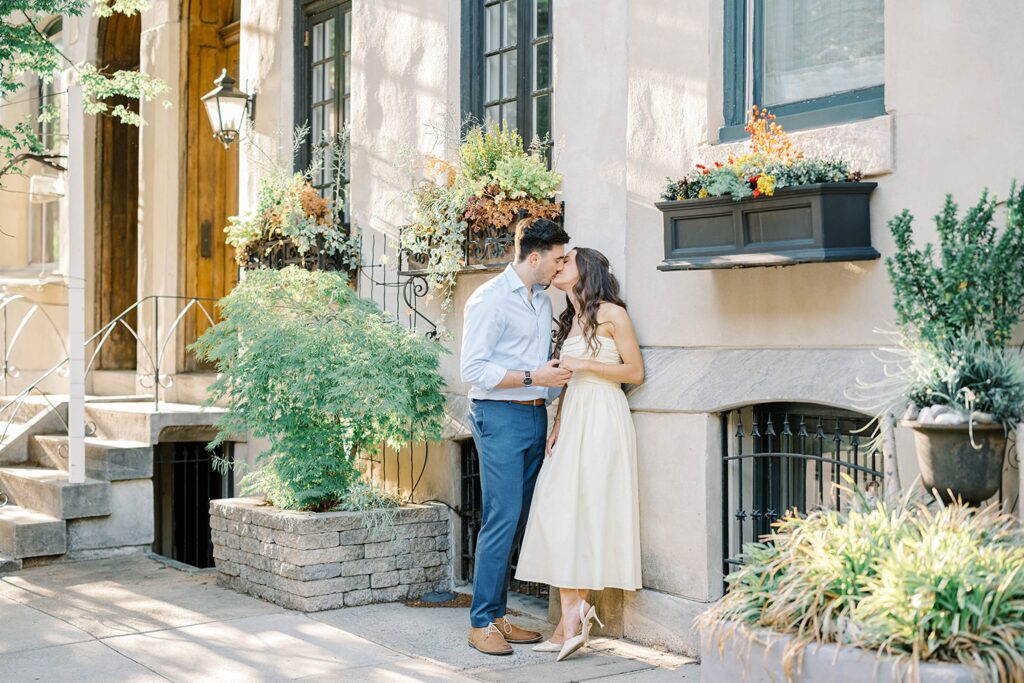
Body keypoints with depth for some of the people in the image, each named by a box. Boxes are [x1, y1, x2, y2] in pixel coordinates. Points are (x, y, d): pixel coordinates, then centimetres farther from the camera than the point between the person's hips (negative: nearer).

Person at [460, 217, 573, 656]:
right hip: (500, 416, -8)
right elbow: (473, 369, -15)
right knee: (502, 517, -10)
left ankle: (498, 615, 14)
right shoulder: (490, 299, -9)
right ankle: (481, 623, -3)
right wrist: (533, 378, -17)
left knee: (518, 519, 7)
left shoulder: (543, 299, 16)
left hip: (535, 416, 8)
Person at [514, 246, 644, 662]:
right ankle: (572, 621, 1)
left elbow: (635, 372, -5)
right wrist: (557, 426, 10)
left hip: (602, 420, -7)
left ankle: (574, 614, -6)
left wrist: (585, 364, -11)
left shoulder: (612, 313, -3)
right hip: (573, 418, 7)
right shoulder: (571, 319, 20)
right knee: (561, 513, 0)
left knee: (582, 510, -11)